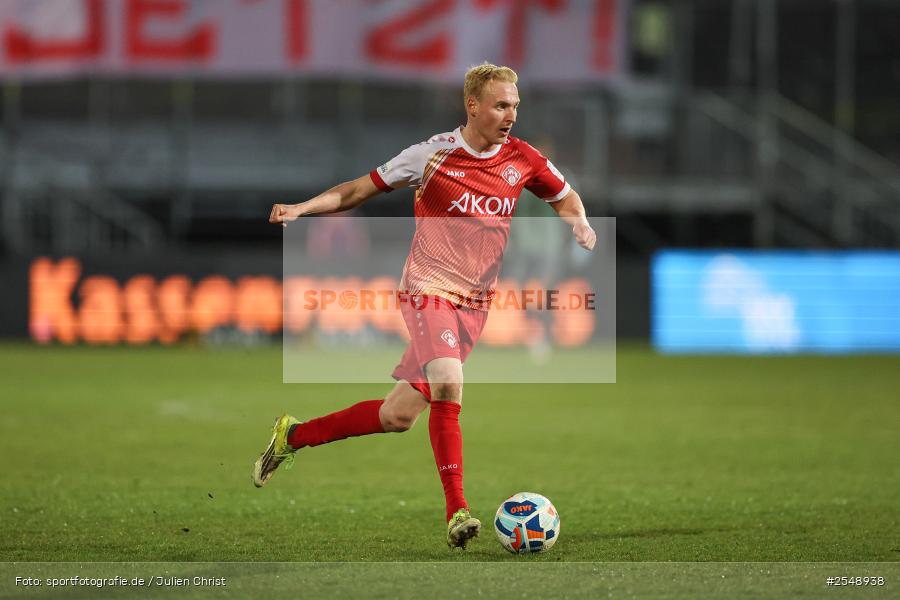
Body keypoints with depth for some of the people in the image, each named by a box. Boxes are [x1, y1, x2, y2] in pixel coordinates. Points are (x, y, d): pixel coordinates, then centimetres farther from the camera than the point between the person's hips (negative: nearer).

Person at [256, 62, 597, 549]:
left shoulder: (521, 159, 2)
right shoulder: (433, 155, -8)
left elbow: (565, 198, 19)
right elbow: (361, 189, 1)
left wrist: (578, 222, -4)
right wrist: (301, 208, -13)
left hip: (475, 302, 4)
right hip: (428, 290, -4)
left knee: (400, 414, 3)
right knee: (448, 385, -28)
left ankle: (295, 436, 23)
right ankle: (457, 513, -25)